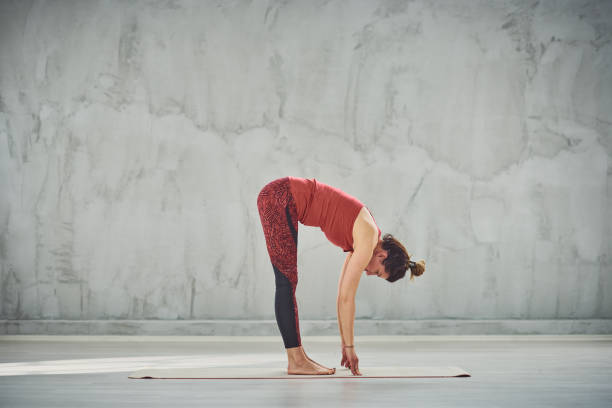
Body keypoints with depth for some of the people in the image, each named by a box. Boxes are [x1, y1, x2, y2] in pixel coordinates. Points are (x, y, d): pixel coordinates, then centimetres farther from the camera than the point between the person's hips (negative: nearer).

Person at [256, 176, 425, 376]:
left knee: (287, 283, 8)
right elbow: (346, 296, -10)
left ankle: (297, 356, 12)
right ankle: (295, 361, -5)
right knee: (287, 281, -7)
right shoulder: (368, 241, -12)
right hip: (279, 199, -9)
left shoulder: (360, 239, 12)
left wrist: (345, 344, 17)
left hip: (282, 199, 9)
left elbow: (343, 295, 15)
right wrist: (349, 346, -4)